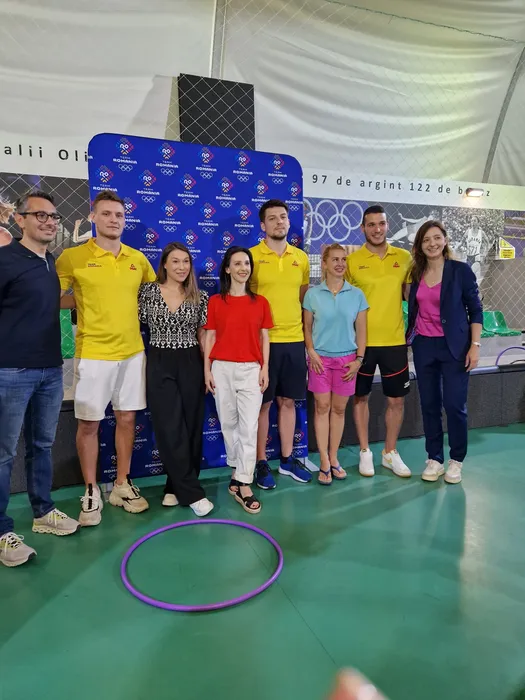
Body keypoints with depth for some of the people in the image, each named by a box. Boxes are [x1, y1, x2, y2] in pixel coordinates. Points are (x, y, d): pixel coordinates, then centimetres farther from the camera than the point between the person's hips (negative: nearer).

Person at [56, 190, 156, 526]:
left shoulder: (138, 258, 7)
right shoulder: (73, 256, -4)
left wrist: (130, 306, 7)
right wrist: (83, 300, -8)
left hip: (132, 352, 4)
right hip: (93, 354, -3)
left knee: (127, 419, 11)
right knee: (89, 423, 5)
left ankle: (122, 485, 27)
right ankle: (91, 492, 22)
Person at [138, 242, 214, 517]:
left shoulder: (199, 297, 4)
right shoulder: (149, 291, 1)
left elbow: (203, 335, 6)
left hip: (191, 364, 2)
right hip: (159, 365, -1)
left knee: (191, 427, 4)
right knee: (171, 429, -5)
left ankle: (176, 488, 21)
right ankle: (193, 492, 5)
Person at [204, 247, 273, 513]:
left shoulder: (260, 302, 7)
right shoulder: (215, 301, 4)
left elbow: (264, 337, 7)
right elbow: (210, 336, 4)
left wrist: (265, 367, 0)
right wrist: (207, 369, 0)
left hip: (251, 369, 0)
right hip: (222, 369, 0)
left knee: (249, 427, -3)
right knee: (228, 424, 9)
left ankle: (243, 484, 3)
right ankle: (238, 470, 29)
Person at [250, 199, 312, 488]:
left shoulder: (301, 258, 9)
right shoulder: (251, 256, -4)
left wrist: (303, 327, 13)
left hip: (295, 340, 4)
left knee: (288, 401, 13)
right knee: (262, 403, 4)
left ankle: (287, 459, 26)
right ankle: (261, 463, 18)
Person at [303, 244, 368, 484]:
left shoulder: (356, 294, 3)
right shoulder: (313, 294, 1)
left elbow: (361, 329, 4)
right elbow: (307, 327, 4)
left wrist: (359, 358, -3)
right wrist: (311, 352, -8)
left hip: (346, 358, 1)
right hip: (320, 358, -1)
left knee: (339, 408, 7)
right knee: (322, 406, 1)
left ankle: (333, 458, 20)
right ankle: (324, 462, 8)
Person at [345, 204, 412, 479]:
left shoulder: (404, 257, 4)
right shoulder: (352, 260, -3)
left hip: (395, 341, 2)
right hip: (362, 341, -2)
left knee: (397, 400, 9)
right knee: (361, 397, 9)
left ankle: (390, 452, 27)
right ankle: (365, 452, 25)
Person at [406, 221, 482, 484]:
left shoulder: (460, 270, -4)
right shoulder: (416, 273, 6)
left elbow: (475, 310, -3)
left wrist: (475, 345, -10)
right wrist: (406, 337, 9)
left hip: (454, 346, -3)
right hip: (423, 346, 4)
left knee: (455, 404, -1)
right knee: (429, 405, 8)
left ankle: (456, 460, 18)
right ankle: (434, 459, 21)